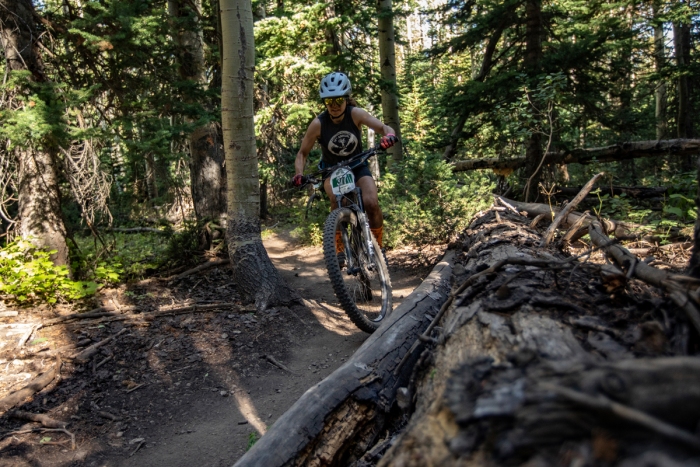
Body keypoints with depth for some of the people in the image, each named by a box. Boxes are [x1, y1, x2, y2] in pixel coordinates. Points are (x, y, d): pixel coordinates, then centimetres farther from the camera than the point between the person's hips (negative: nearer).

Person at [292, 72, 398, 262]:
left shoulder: (355, 114, -20)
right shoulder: (318, 123, -20)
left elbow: (383, 127, -27)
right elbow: (302, 153, -11)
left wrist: (389, 135, -50)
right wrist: (299, 174, -28)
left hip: (358, 166, 0)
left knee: (371, 203, -24)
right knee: (337, 199, -33)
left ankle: (378, 247, 2)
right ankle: (338, 249, -16)